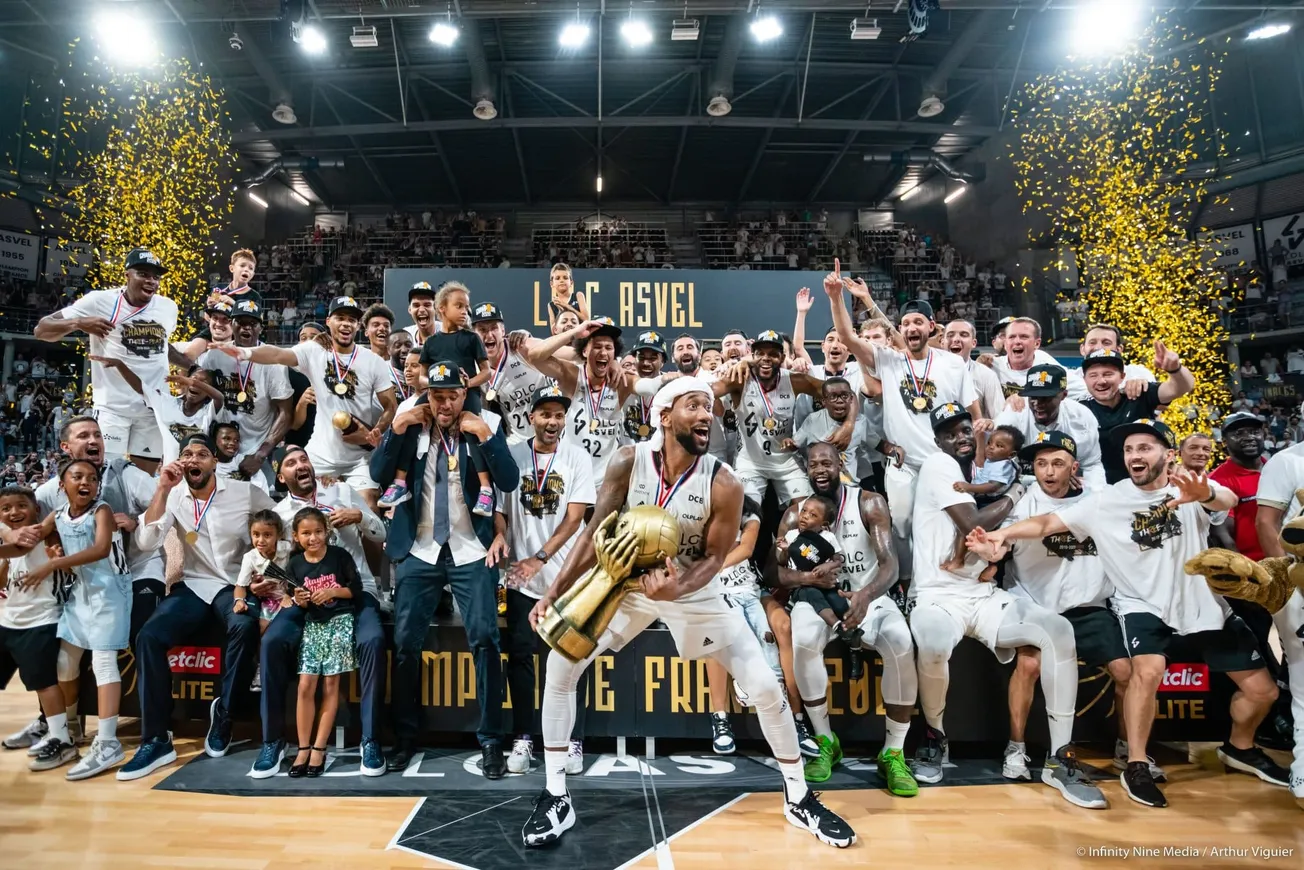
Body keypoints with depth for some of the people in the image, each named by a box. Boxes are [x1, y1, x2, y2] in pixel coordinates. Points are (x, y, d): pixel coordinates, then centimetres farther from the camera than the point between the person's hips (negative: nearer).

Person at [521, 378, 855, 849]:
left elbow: (714, 558, -14)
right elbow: (596, 532, -12)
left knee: (766, 687, -7)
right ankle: (556, 798, 6)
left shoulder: (723, 484, -22)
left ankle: (799, 799, 18)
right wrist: (555, 592, -19)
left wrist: (678, 588, -34)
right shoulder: (628, 461, -19)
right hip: (630, 582, 1)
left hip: (694, 590, -1)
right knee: (560, 665, -10)